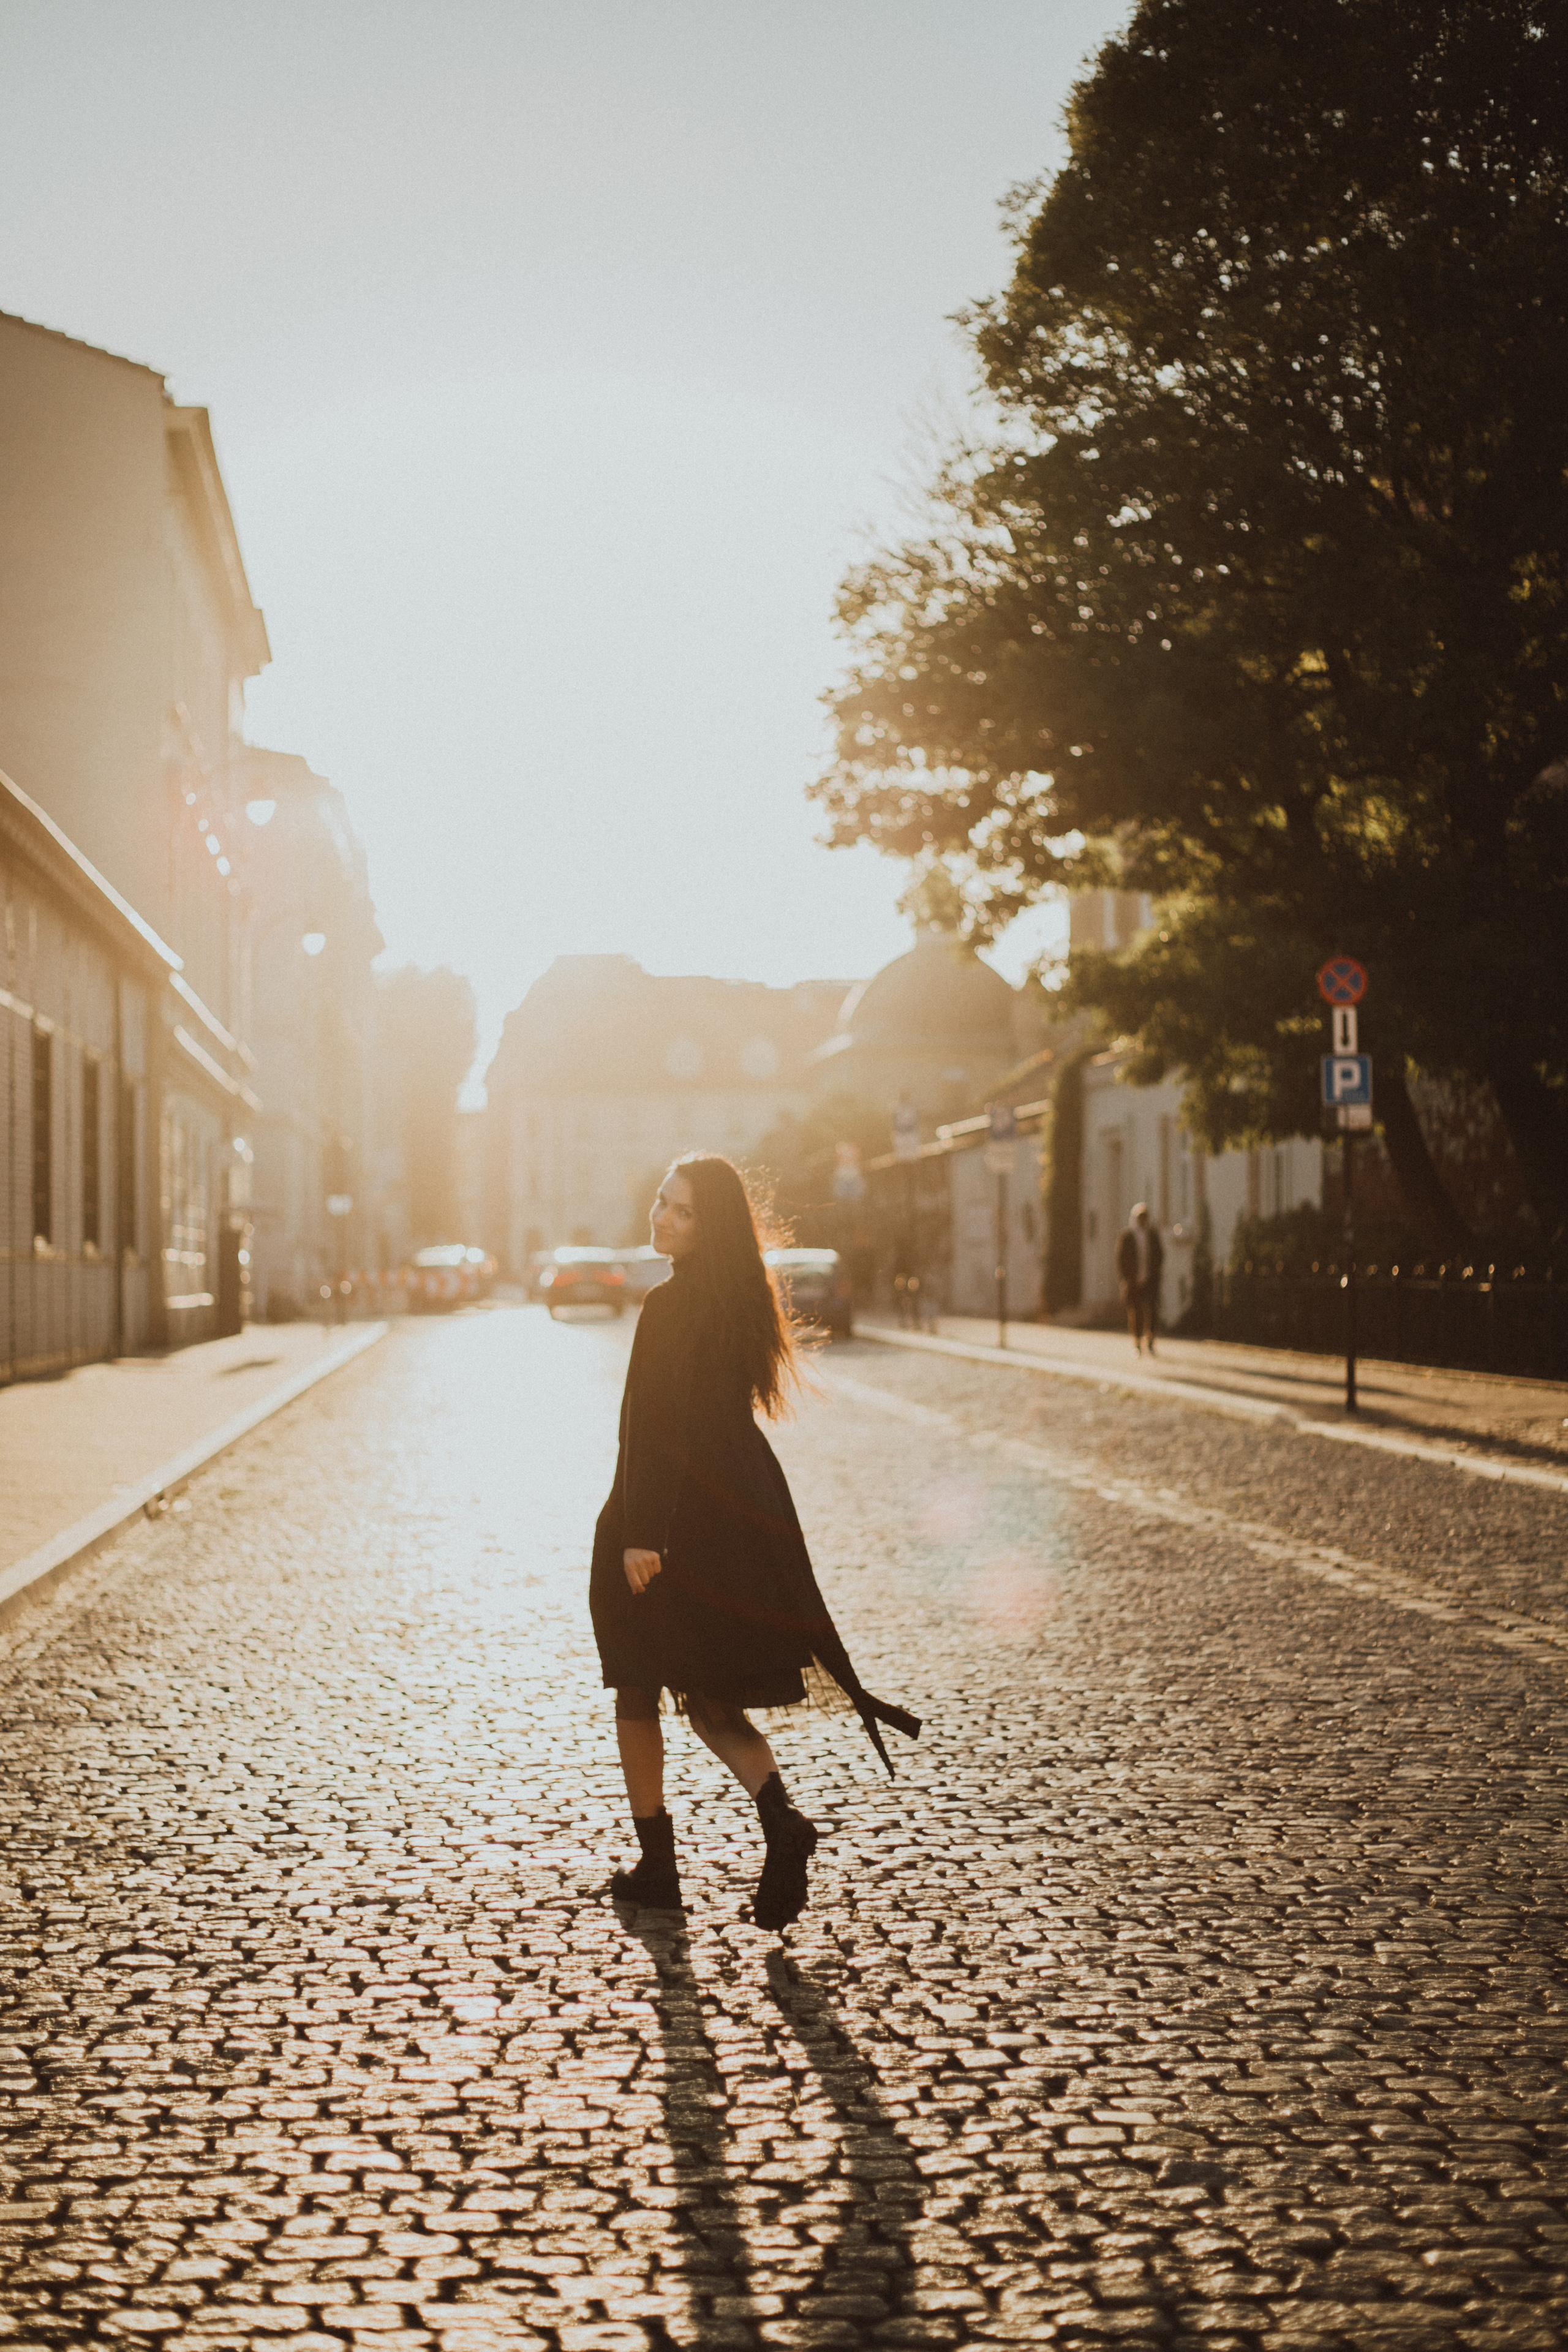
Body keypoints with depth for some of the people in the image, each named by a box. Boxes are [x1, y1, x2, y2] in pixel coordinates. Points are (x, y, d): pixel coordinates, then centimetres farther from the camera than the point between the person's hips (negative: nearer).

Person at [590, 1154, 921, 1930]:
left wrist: (640, 1536, -22)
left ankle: (656, 1864, 16)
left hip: (670, 1518, -7)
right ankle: (781, 1821, -11)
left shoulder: (671, 1306, -17)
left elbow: (654, 1429, -22)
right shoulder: (743, 1300, 9)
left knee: (638, 1693, 11)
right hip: (745, 1512, 7)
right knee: (712, 1699, 13)